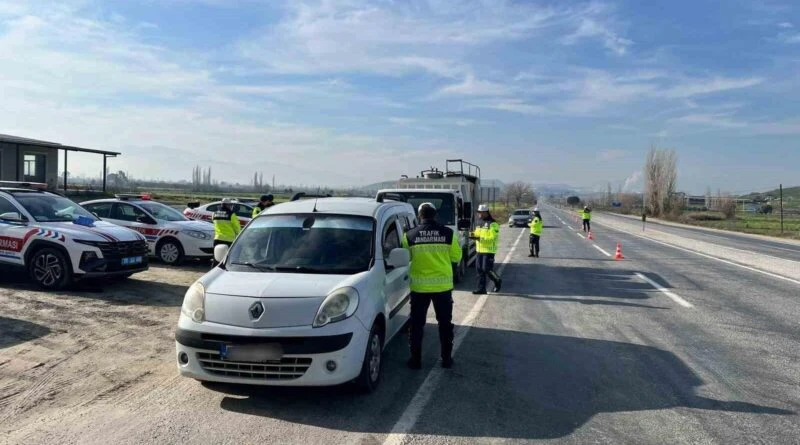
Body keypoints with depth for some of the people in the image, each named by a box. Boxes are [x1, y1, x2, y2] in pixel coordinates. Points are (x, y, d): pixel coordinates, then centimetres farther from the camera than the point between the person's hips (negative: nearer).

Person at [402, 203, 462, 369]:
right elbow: (456, 257, 3)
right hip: (443, 285, 1)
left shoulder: (410, 235, -5)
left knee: (417, 324, 11)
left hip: (419, 285, 0)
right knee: (445, 322, 14)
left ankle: (416, 359, 15)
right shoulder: (448, 233, -5)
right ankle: (446, 358, 20)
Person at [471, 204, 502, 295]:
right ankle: (481, 289, 12)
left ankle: (497, 281, 19)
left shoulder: (493, 224, -12)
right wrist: (474, 235, -3)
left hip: (489, 250, -8)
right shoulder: (480, 223, 14)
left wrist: (479, 239, -24)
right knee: (480, 269, 6)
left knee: (487, 269, -6)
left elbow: (493, 238, -18)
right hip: (480, 250, 8)